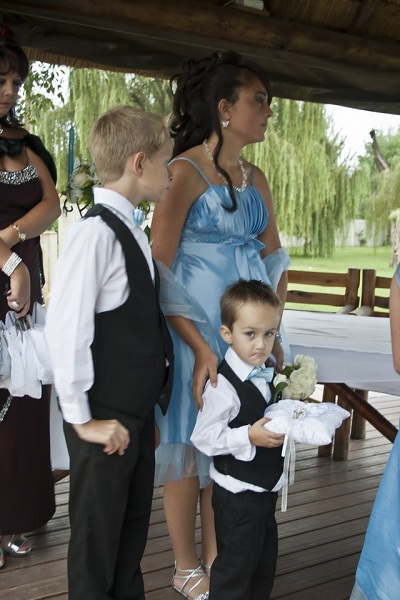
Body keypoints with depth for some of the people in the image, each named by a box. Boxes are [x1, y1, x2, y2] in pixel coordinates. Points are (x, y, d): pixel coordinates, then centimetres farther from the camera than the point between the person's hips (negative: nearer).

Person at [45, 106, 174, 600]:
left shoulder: (130, 231, 6)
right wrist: (82, 419, -18)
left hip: (138, 410, 8)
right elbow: (65, 330, -25)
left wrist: (147, 406, 12)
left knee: (133, 523, 22)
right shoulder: (95, 232, -21)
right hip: (106, 419, -8)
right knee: (97, 535, 10)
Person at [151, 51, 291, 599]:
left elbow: (275, 256, 15)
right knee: (191, 443, 7)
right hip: (194, 328, -7)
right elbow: (159, 269, -17)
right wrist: (199, 346, -20)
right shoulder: (185, 172, -13)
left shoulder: (255, 178, 10)